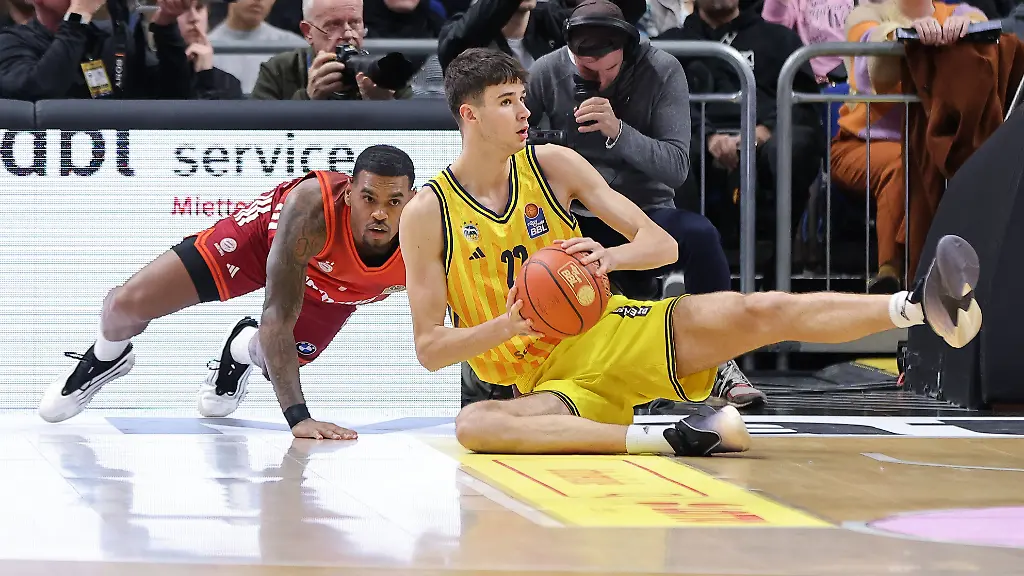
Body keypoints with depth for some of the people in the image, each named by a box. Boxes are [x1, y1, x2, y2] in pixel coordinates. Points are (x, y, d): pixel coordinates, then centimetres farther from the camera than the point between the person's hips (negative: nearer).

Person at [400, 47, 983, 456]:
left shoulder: (552, 164, 2)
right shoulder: (427, 214, -6)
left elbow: (662, 244, 1)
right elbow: (429, 347, -6)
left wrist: (609, 257, -22)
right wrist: (508, 327, -24)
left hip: (613, 334, 2)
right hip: (552, 382, -2)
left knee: (759, 312, -21)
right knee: (474, 425, -37)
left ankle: (923, 305, -36)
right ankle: (671, 438, -44)